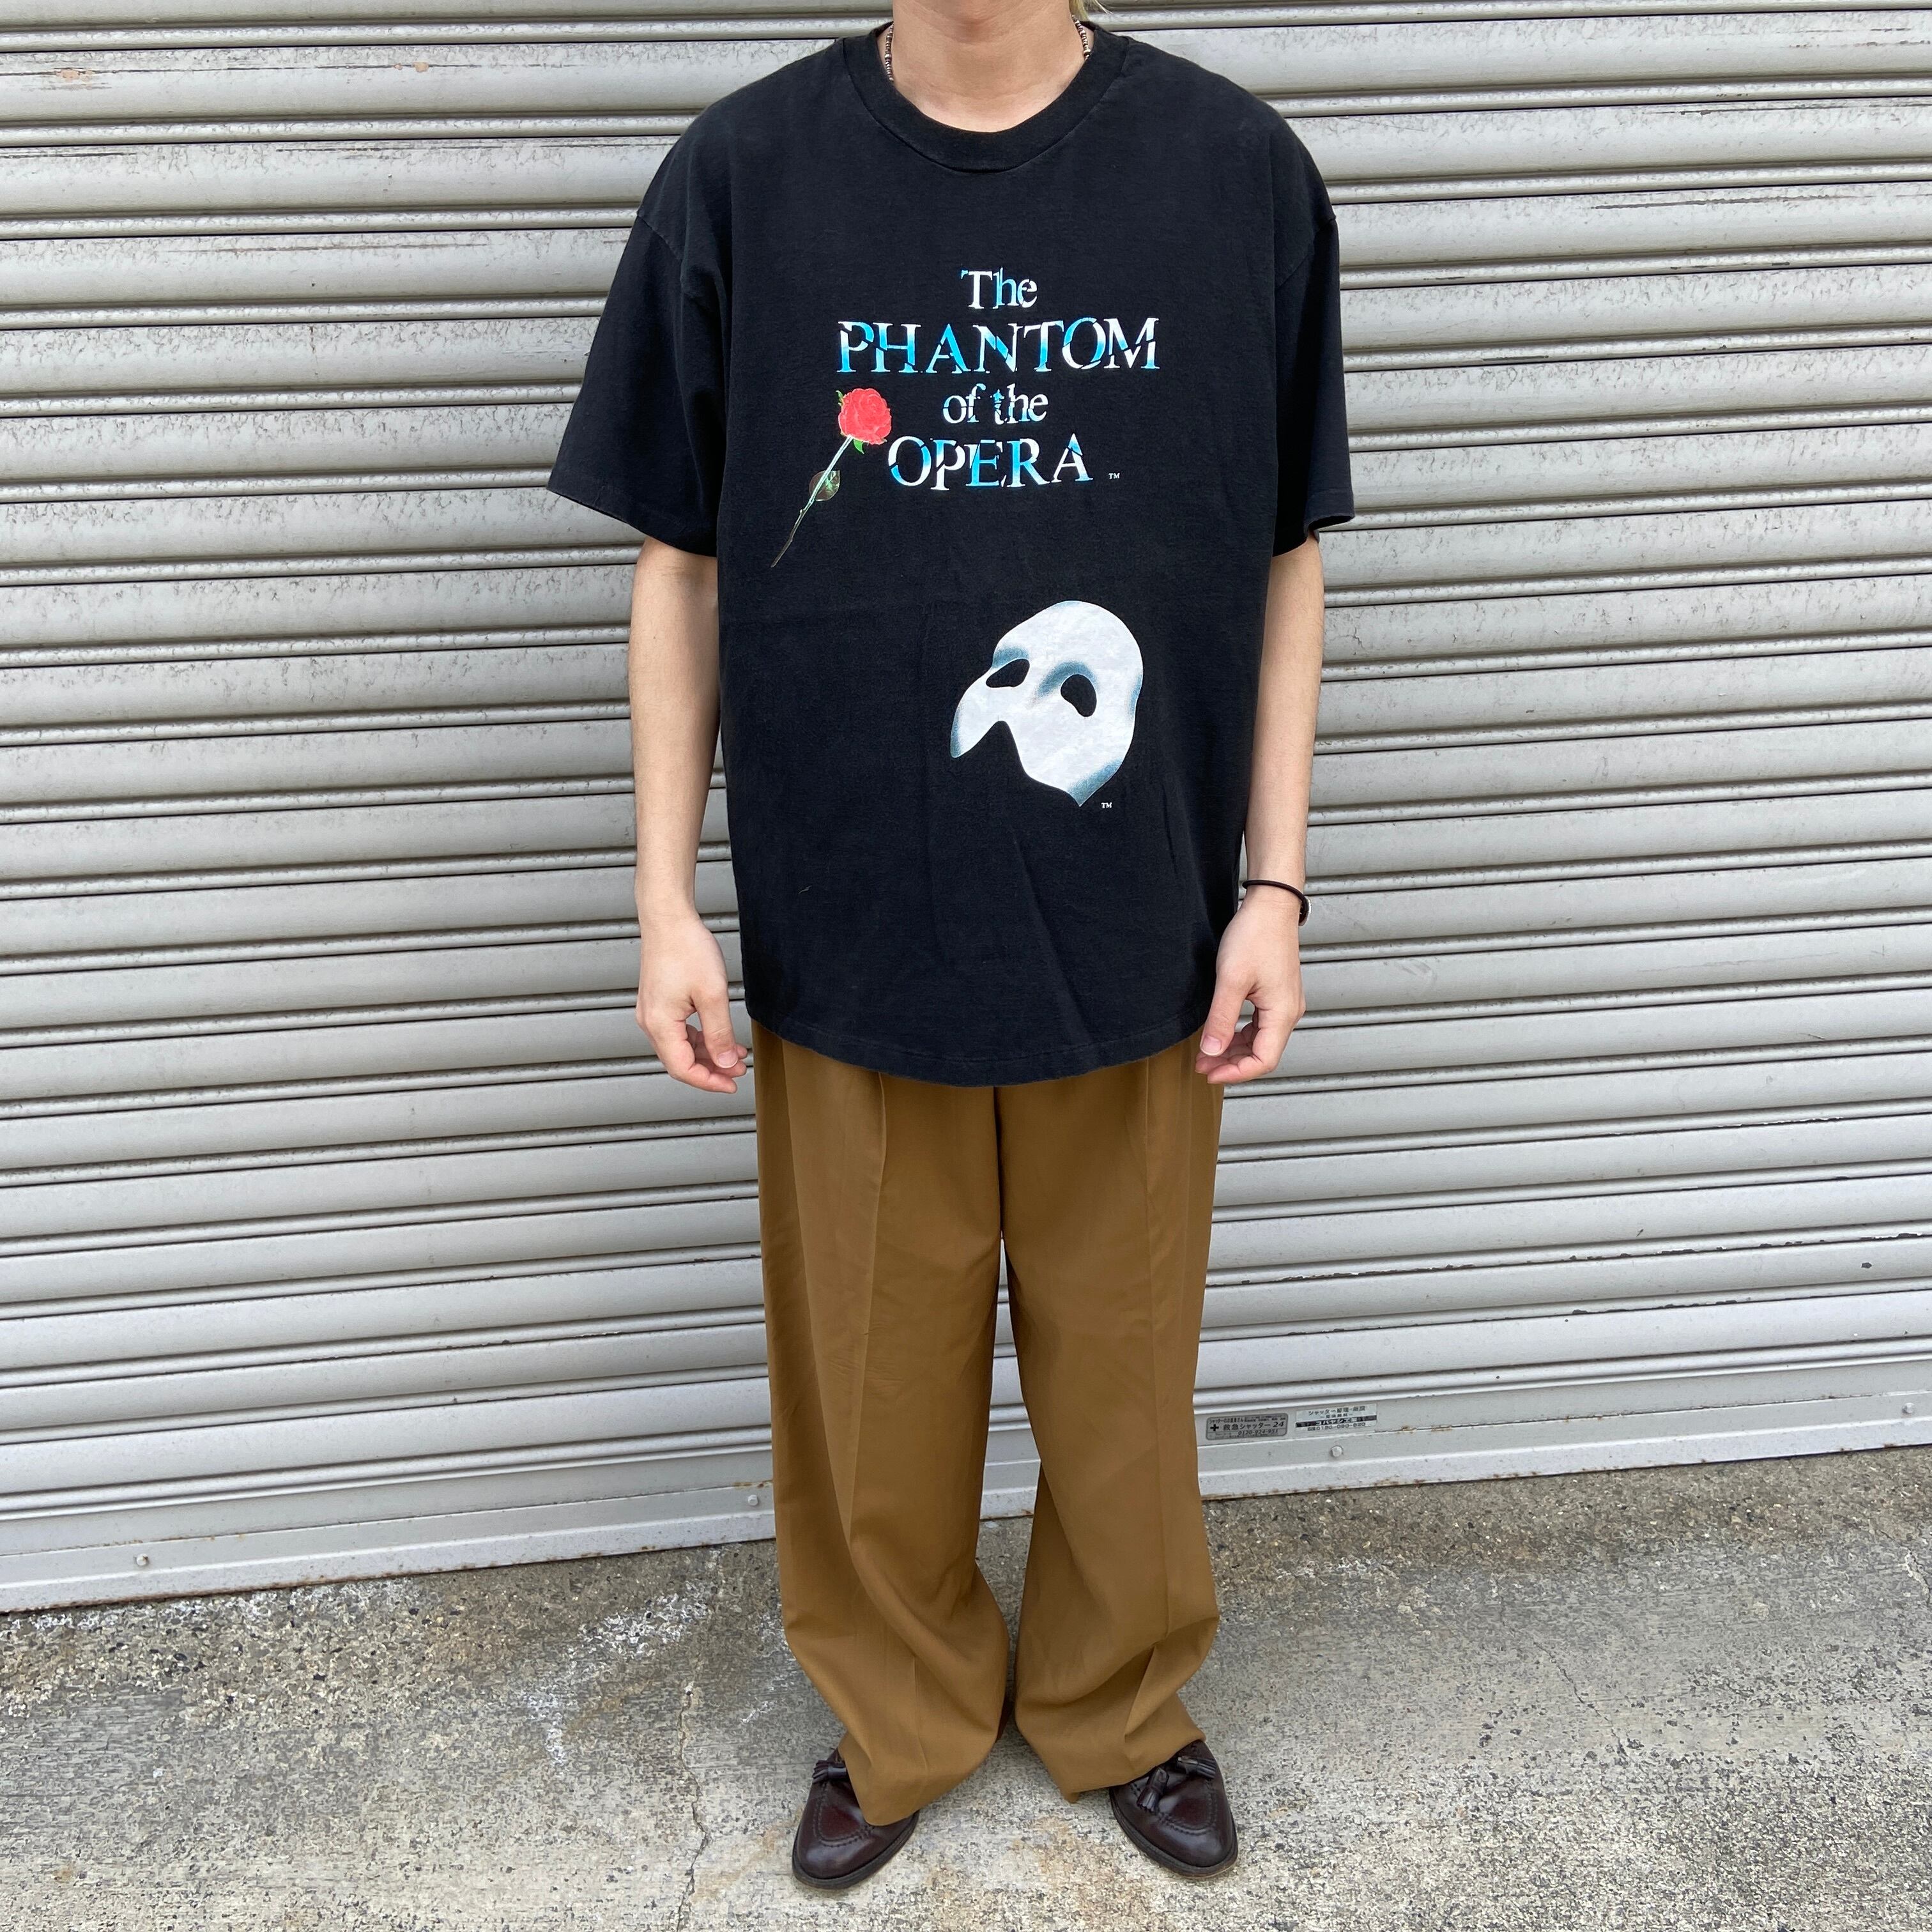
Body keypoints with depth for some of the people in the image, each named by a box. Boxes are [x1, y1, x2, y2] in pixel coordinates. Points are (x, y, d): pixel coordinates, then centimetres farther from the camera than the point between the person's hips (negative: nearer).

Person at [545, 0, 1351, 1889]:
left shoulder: (1237, 167, -2)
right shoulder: (742, 171, -2)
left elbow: (1285, 564, 3)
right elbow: (680, 567, 2)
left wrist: (1273, 887, -1)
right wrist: (667, 905, -1)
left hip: (1140, 934, 1)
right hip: (847, 932, 0)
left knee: (1125, 1370, 16)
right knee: (869, 1378, 15)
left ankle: (1119, 1709, 44)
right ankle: (898, 1720, 43)